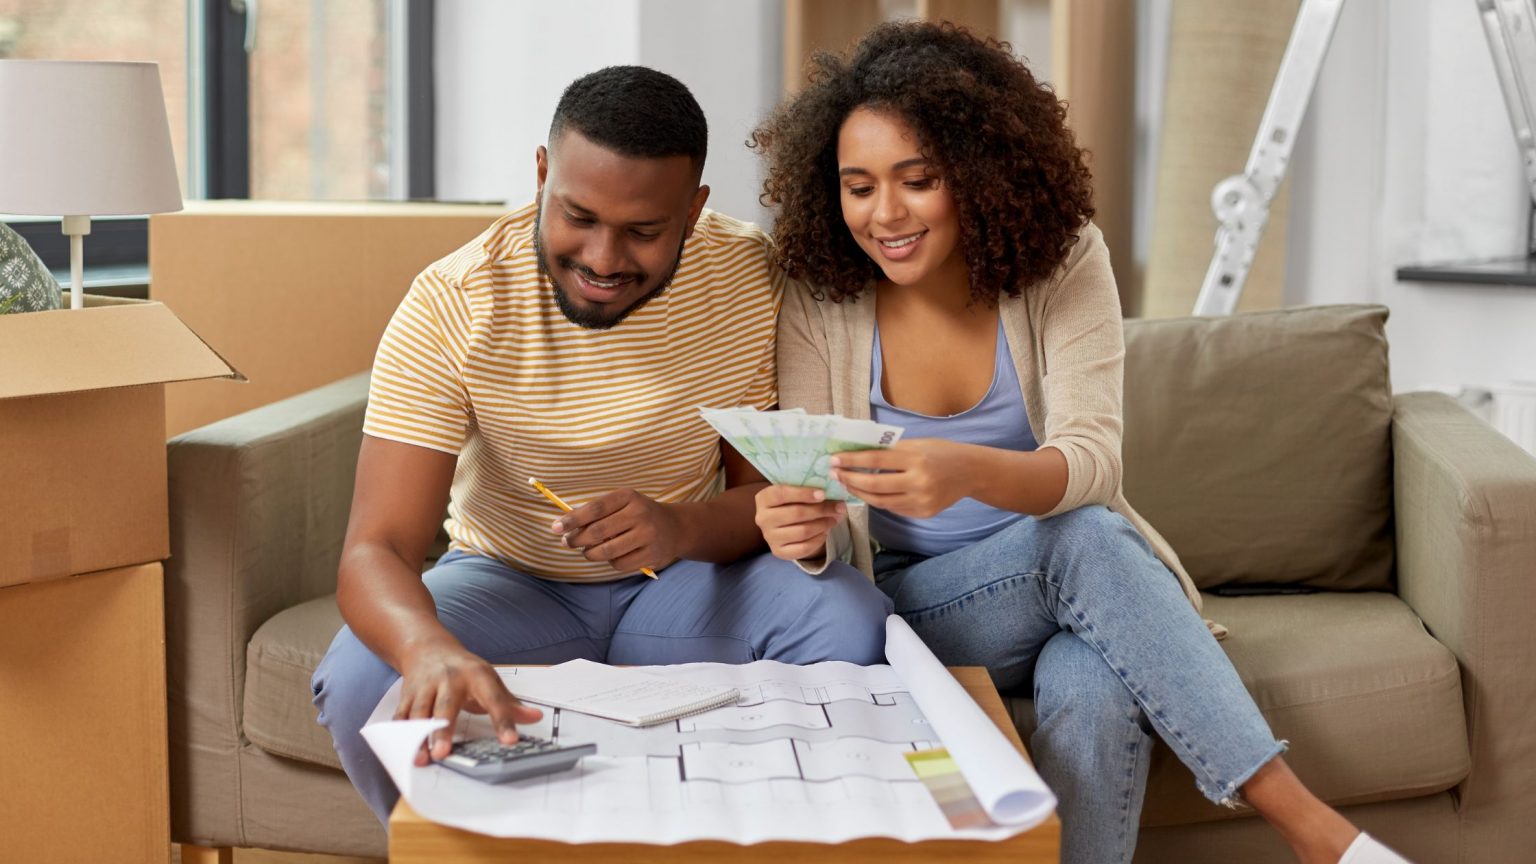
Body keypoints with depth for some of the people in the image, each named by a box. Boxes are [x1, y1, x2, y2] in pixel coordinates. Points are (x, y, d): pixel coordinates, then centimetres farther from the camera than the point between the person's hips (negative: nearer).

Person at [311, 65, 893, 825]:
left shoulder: (751, 277, -14)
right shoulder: (450, 305, -21)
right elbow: (376, 549, -29)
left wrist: (684, 526, -31)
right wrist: (431, 648, -54)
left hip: (685, 575, 1)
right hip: (509, 582, -1)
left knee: (852, 623, -27)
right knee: (362, 681, -31)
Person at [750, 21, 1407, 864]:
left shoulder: (1061, 262, -8)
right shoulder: (820, 308, -7)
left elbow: (1091, 461, -19)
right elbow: (830, 519, -7)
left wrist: (966, 470, -41)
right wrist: (807, 529, -33)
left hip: (1071, 582, 0)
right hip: (910, 604, 0)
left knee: (1091, 696, -37)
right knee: (1080, 537, -33)